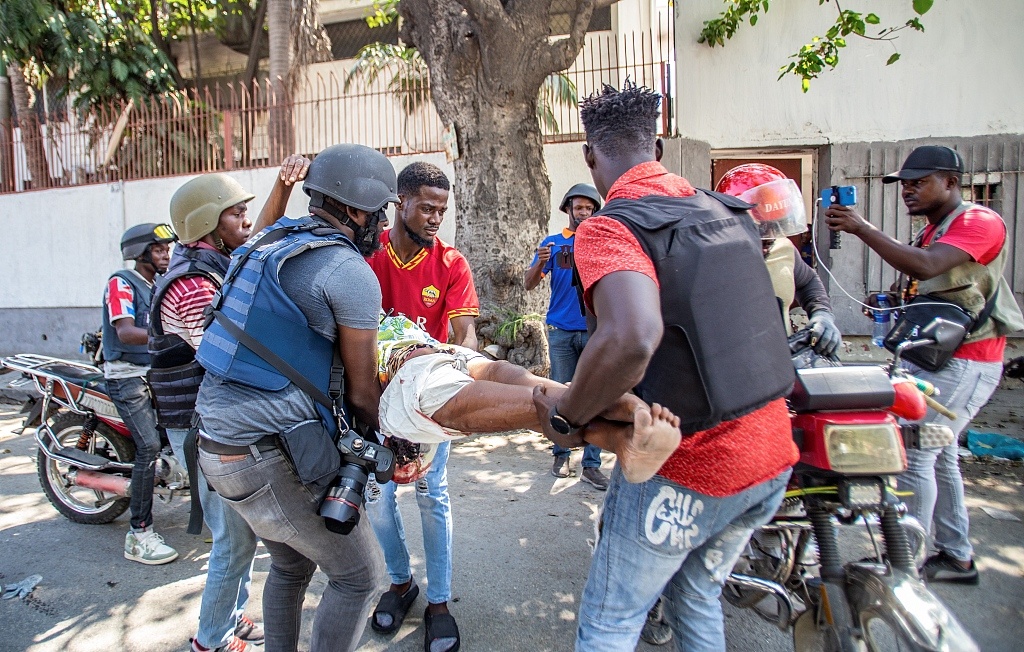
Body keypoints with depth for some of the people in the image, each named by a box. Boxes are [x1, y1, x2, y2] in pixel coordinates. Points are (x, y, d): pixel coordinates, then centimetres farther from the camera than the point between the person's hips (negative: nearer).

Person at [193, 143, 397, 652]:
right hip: (269, 457, -9)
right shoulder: (350, 272, -14)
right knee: (358, 573, 7)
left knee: (290, 565, 25)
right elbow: (361, 392, -7)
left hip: (215, 439, 9)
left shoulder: (268, 242, 13)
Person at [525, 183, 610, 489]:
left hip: (595, 330, 0)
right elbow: (529, 284, 2)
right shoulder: (553, 243, 8)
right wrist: (540, 262, -16)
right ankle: (561, 455, 19)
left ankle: (591, 465, 5)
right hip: (561, 331, 0)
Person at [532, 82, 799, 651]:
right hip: (772, 457, 7)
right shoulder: (727, 210, 7)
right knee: (697, 597, 27)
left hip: (685, 472, -7)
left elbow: (631, 338, -36)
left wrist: (567, 416, -20)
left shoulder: (610, 227, -17)